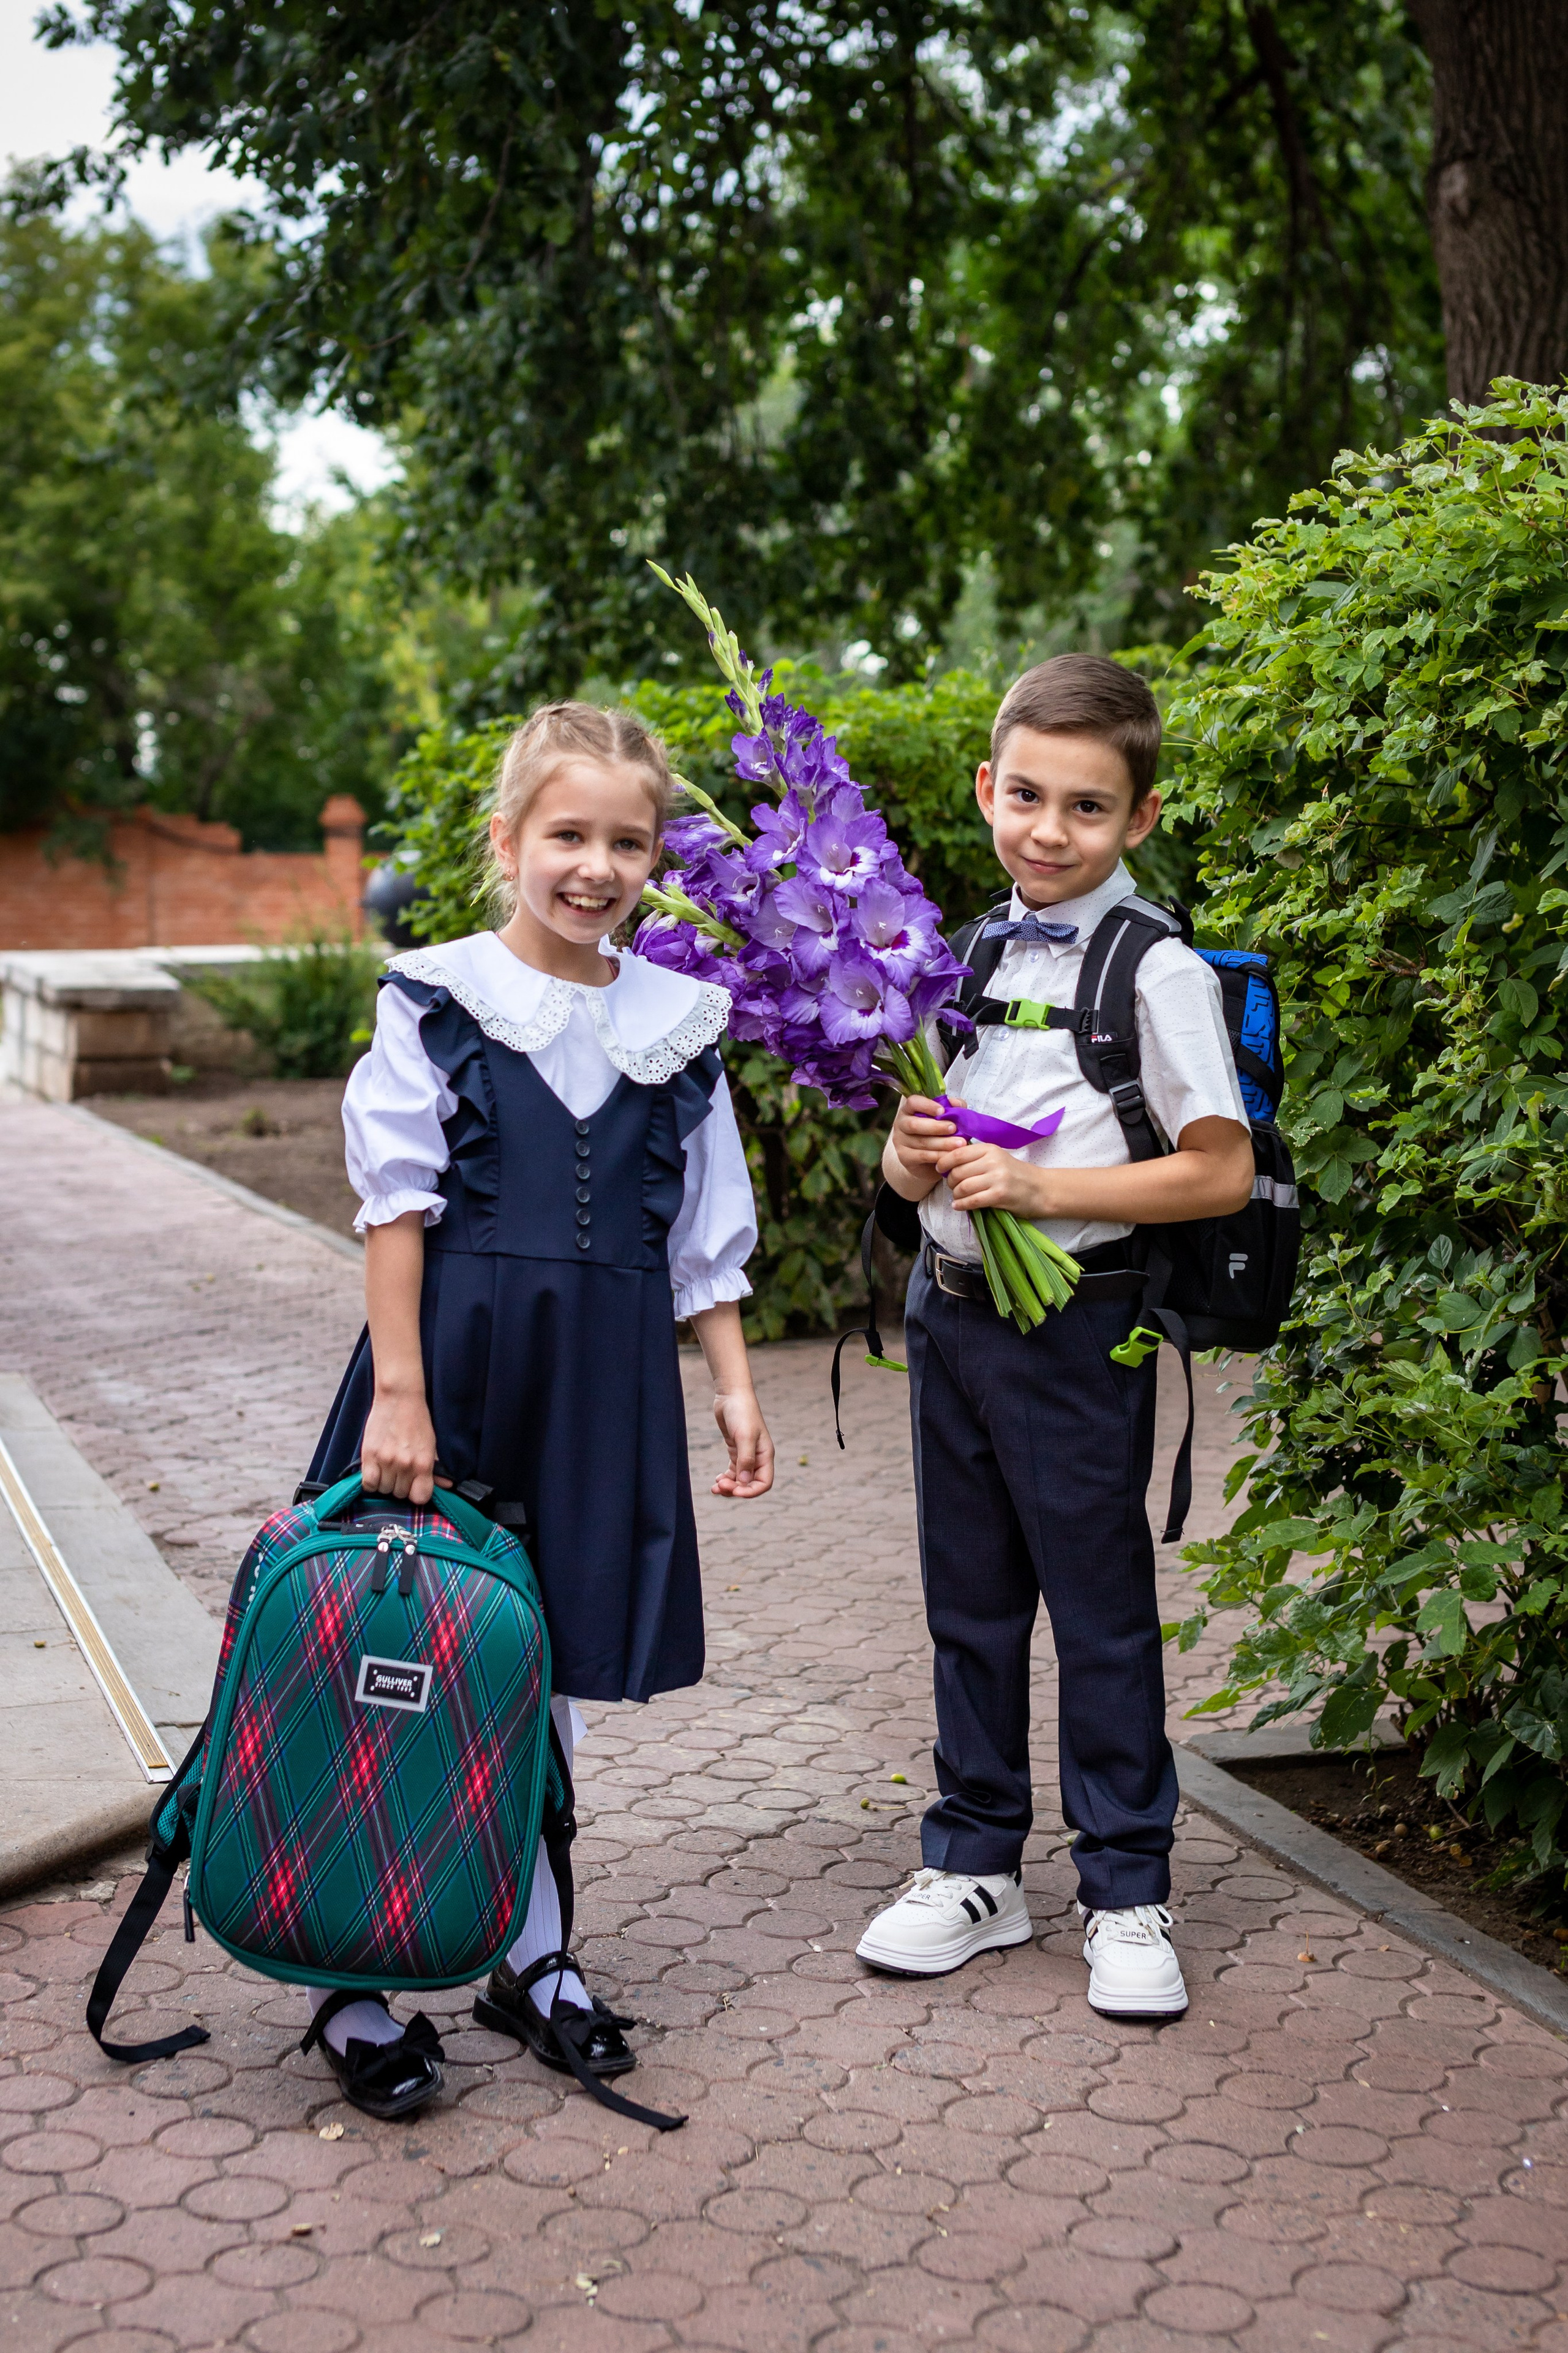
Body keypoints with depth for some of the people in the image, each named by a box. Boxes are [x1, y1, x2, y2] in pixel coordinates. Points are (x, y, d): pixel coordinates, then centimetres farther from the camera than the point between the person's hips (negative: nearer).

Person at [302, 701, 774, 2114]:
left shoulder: (678, 1023, 8)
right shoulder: (438, 1000, -3)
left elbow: (705, 1239, 13)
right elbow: (396, 1209, -6)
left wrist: (735, 1390, 9)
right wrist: (398, 1394, -11)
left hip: (607, 1374, 4)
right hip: (451, 1353, -3)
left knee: (553, 1674, 11)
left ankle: (532, 1957, 26)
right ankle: (355, 1986, 10)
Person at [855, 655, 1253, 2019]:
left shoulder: (1158, 972, -9)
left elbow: (1222, 1174, -14)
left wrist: (1041, 1186, -20)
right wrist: (916, 1152, -9)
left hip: (1075, 1326, -6)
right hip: (950, 1308, 6)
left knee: (1100, 1610, 3)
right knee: (969, 1603, 14)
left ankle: (1126, 1895, 17)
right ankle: (976, 1868, 28)